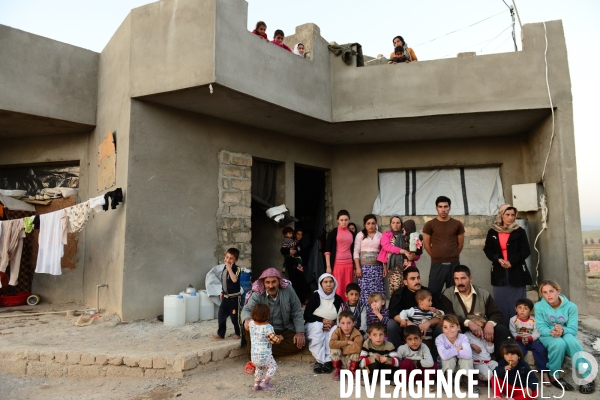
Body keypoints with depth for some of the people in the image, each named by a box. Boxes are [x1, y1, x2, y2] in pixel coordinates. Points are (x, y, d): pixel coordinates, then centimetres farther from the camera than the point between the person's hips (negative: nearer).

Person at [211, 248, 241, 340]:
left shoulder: (237, 269, -16)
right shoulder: (224, 268, 8)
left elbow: (234, 280, -36)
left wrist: (229, 268, -31)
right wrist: (222, 292, 19)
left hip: (234, 297, -7)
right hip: (225, 297, 7)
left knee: (235, 317, 4)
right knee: (221, 316, 9)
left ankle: (238, 334, 22)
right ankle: (220, 334, 21)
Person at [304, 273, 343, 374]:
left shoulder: (338, 299, 3)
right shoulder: (315, 296, -5)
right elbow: (307, 315, -9)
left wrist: (333, 322, -19)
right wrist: (322, 320, -21)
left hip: (332, 327, 2)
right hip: (314, 326, -2)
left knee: (335, 330, -31)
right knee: (317, 326, -35)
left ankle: (328, 360, -32)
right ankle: (319, 361, -36)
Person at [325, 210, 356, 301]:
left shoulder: (351, 234, 12)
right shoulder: (333, 232, -1)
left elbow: (353, 251, 17)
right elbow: (327, 250, -5)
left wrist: (354, 267, 13)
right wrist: (328, 266, -12)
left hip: (349, 265, 4)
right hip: (336, 264, -4)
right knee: (337, 289, -4)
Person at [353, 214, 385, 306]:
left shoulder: (380, 235, 9)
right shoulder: (360, 235, 4)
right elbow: (356, 252, 0)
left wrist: (385, 267, 3)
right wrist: (357, 267, -8)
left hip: (377, 267, 2)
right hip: (364, 267, -2)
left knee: (377, 291, -2)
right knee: (364, 291, -5)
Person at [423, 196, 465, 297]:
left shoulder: (458, 224, 4)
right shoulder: (429, 225, -2)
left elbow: (460, 244, 11)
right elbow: (427, 245, 3)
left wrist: (452, 257, 12)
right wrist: (437, 257, 7)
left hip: (454, 264, 2)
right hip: (437, 265, -2)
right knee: (434, 293, 1)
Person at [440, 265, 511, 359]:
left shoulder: (483, 294, 6)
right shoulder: (447, 295, -3)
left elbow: (498, 314, 1)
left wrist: (490, 323, -23)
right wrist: (468, 322, -31)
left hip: (481, 330, 3)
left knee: (502, 329, -21)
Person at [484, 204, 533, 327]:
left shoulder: (520, 231, 3)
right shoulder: (492, 232, 6)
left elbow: (526, 251, -2)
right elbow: (488, 250, 5)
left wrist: (511, 261, -14)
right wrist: (498, 260, -13)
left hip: (517, 272, -1)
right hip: (499, 272, 1)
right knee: (501, 303, 4)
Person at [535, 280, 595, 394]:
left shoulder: (570, 306, -8)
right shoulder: (539, 306, -9)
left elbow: (573, 329, -13)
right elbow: (541, 328, -12)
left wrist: (563, 330, -37)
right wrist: (552, 332, -36)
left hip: (566, 335, 1)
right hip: (548, 337, -1)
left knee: (570, 339, -37)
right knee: (559, 343, -37)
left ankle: (587, 377, -26)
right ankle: (553, 376, -18)